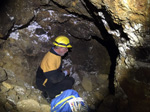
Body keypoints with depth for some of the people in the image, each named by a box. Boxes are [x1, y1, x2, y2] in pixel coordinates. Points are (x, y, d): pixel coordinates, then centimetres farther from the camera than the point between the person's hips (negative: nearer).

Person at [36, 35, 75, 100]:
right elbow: (54, 79, -30)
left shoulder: (55, 54, 1)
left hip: (50, 79, 10)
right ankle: (51, 94, -2)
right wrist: (65, 73, -15)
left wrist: (63, 73, 3)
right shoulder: (51, 59, -31)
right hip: (44, 84, -10)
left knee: (71, 80, 6)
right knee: (68, 84, -22)